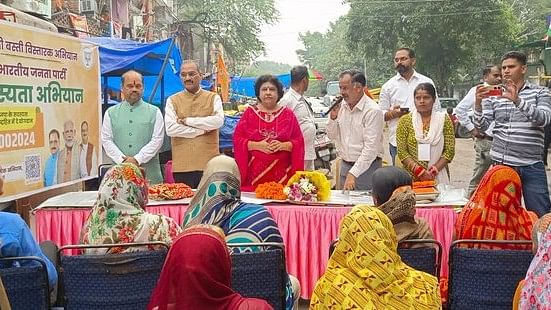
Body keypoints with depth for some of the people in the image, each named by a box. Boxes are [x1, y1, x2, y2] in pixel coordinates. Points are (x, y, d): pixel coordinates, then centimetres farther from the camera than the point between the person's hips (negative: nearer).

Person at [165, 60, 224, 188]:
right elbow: (170, 129, -6)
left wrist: (187, 120, -8)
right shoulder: (172, 100, 8)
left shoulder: (213, 98, 8)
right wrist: (202, 130, -7)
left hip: (209, 164, 0)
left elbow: (218, 121, -10)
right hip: (182, 166, 0)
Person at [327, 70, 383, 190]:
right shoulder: (342, 106, 5)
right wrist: (333, 117, -5)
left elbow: (370, 148, -22)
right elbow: (332, 136, 14)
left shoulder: (373, 111, -17)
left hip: (367, 166, -6)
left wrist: (353, 174, -24)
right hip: (345, 165, 6)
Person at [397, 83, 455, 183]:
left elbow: (450, 150, 1)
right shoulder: (405, 121, 3)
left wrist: (435, 169, -13)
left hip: (438, 177, 1)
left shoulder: (444, 119, 5)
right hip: (411, 178, 0)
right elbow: (402, 151, -3)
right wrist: (419, 170, -15)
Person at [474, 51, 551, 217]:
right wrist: (478, 103, -16)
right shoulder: (493, 95, 9)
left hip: (531, 166, -1)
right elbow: (482, 126, 2)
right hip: (501, 163, 2)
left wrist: (517, 100, -26)